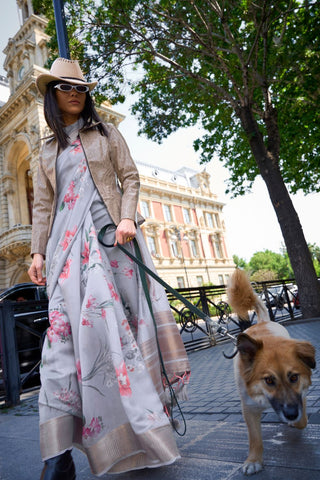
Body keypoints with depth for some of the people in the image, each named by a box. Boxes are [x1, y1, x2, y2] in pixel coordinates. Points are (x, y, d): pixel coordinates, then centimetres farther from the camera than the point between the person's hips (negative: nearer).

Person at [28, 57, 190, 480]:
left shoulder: (106, 133, 16)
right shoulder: (48, 149, 23)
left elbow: (130, 178, 7)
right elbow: (43, 205, 16)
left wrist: (127, 218, -11)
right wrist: (38, 252, 6)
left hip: (109, 232, -2)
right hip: (67, 239, 2)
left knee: (116, 315, -7)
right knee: (65, 323, -10)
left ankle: (139, 423, 7)